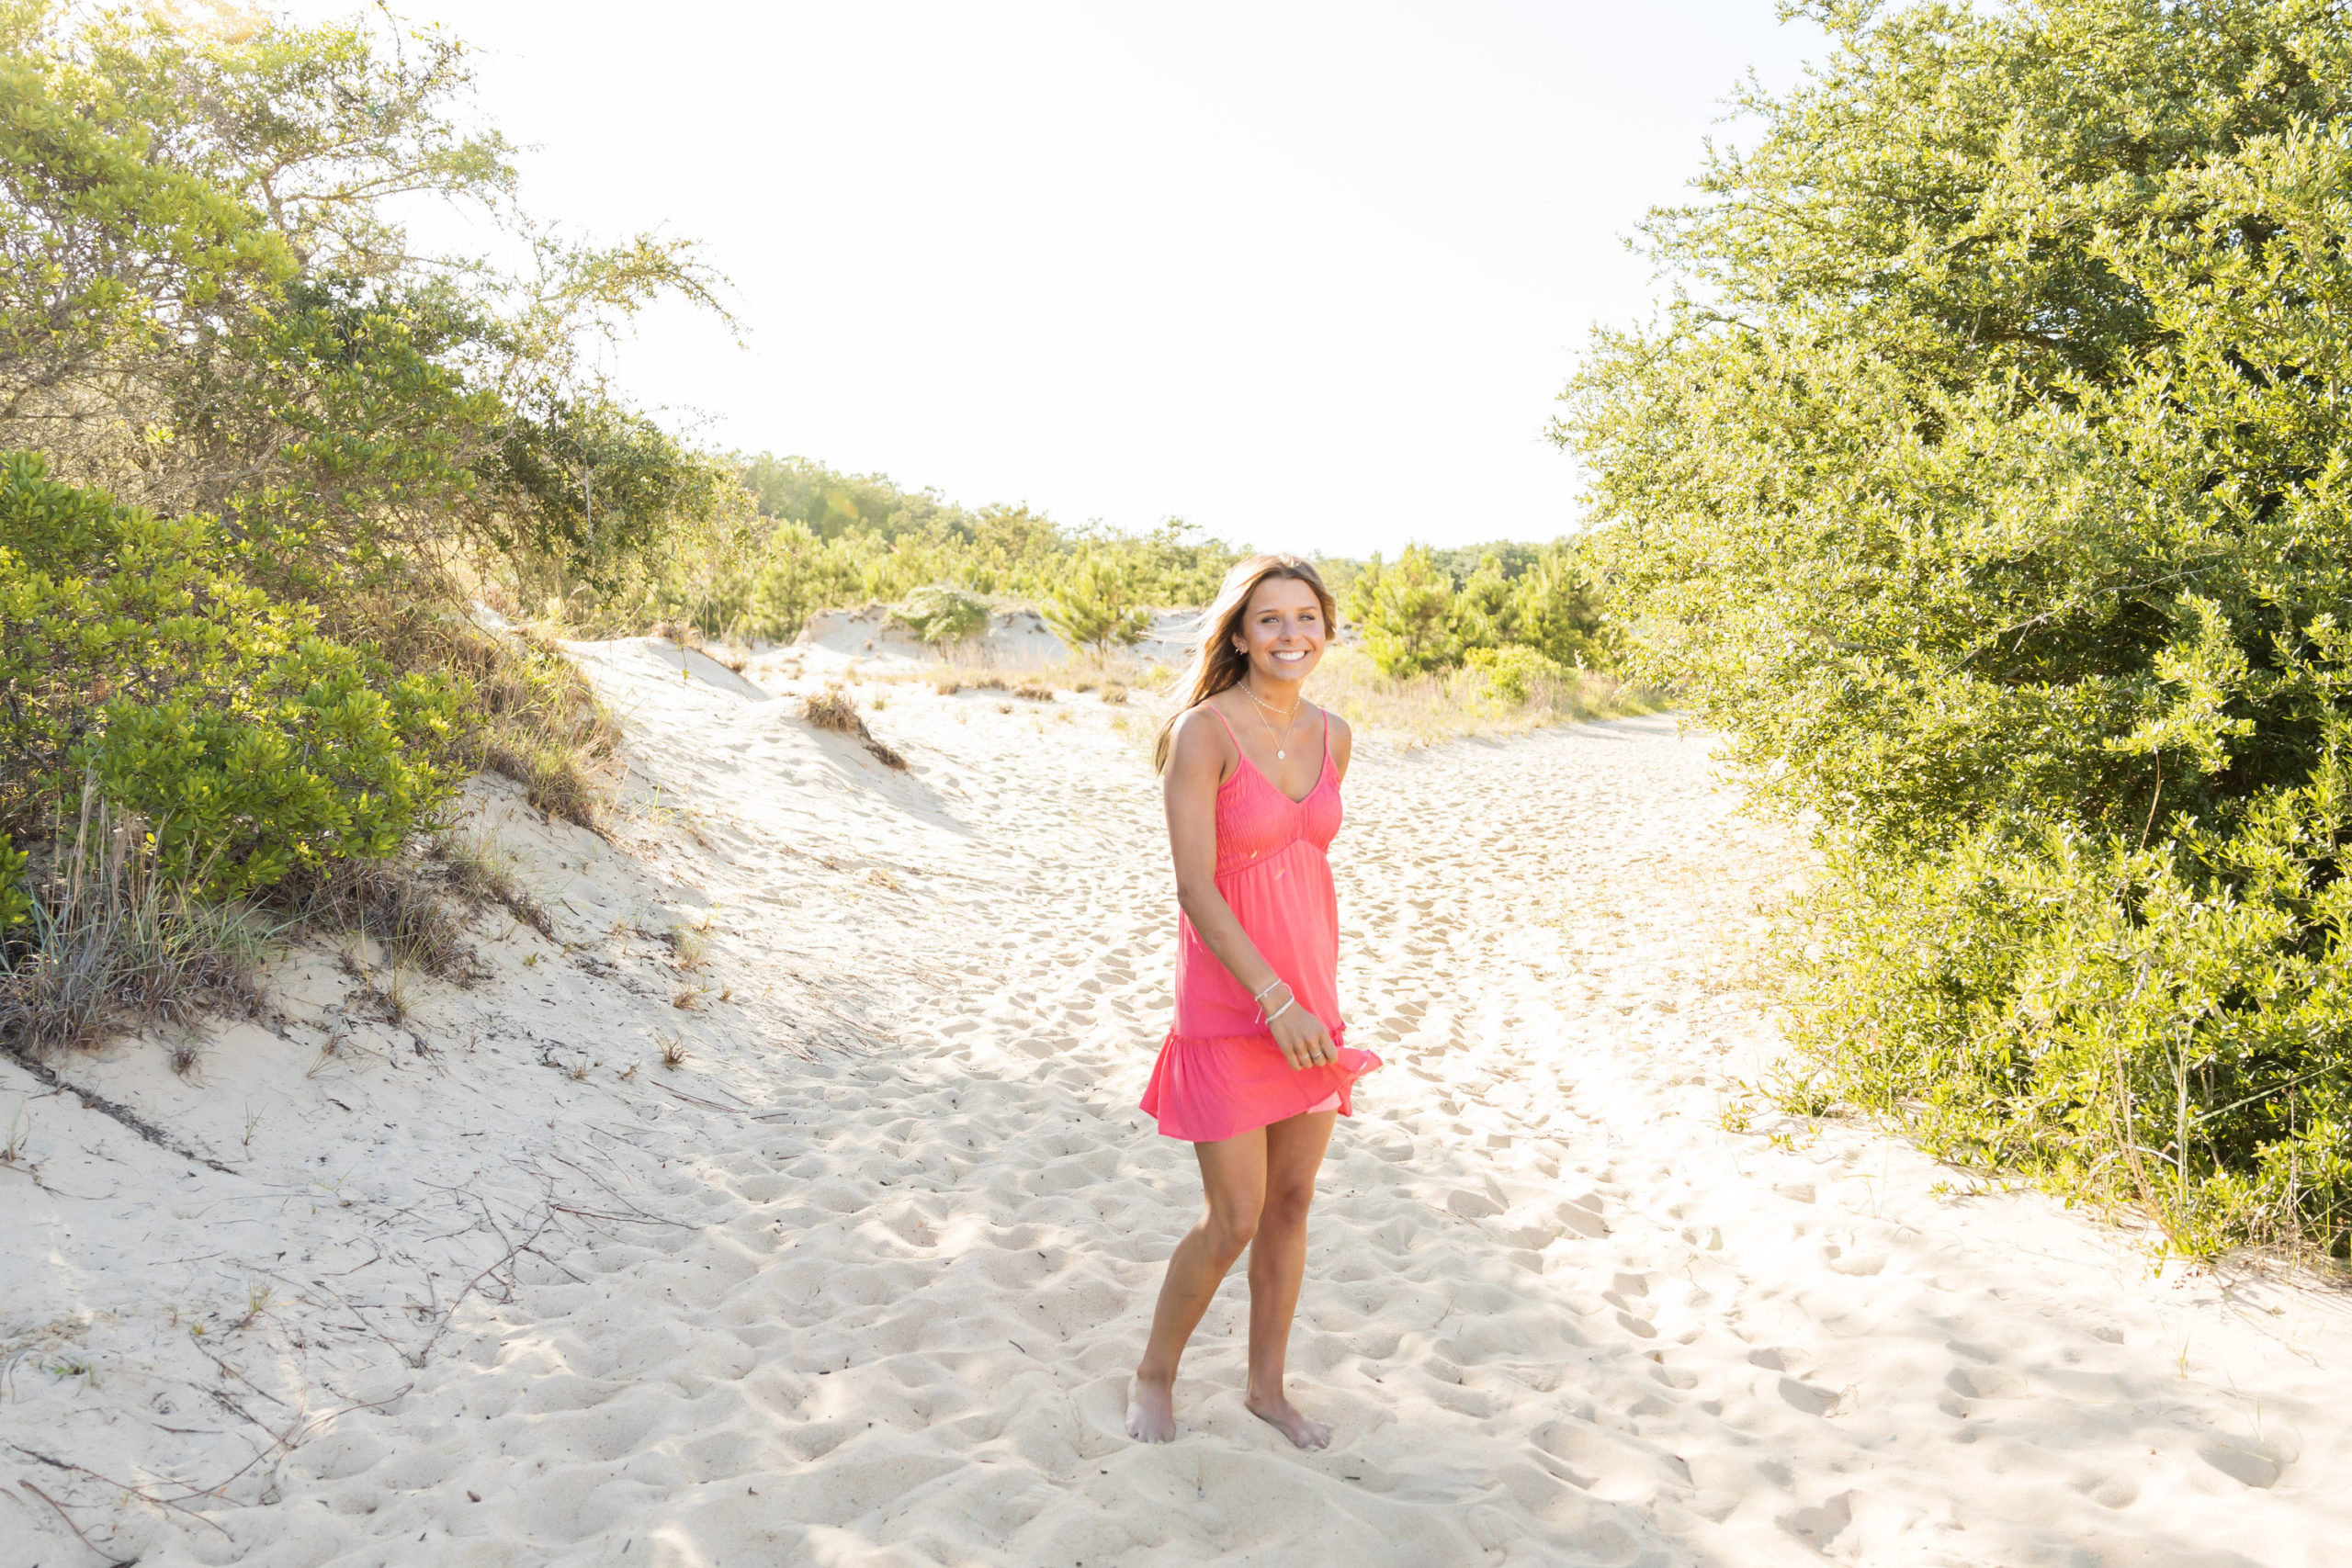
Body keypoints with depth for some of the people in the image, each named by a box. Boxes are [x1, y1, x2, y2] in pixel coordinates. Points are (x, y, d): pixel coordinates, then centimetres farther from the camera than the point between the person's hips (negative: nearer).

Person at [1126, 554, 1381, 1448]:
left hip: (1307, 996, 6)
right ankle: (1154, 1375, 25)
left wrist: (1322, 993, 14)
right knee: (1234, 1219, 0)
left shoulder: (1331, 737, 5)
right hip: (1230, 1000, -6)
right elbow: (1195, 886, -19)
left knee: (1292, 1205, 14)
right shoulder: (1204, 732, -15)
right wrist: (1275, 1000, -21)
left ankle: (1267, 1386, 32)